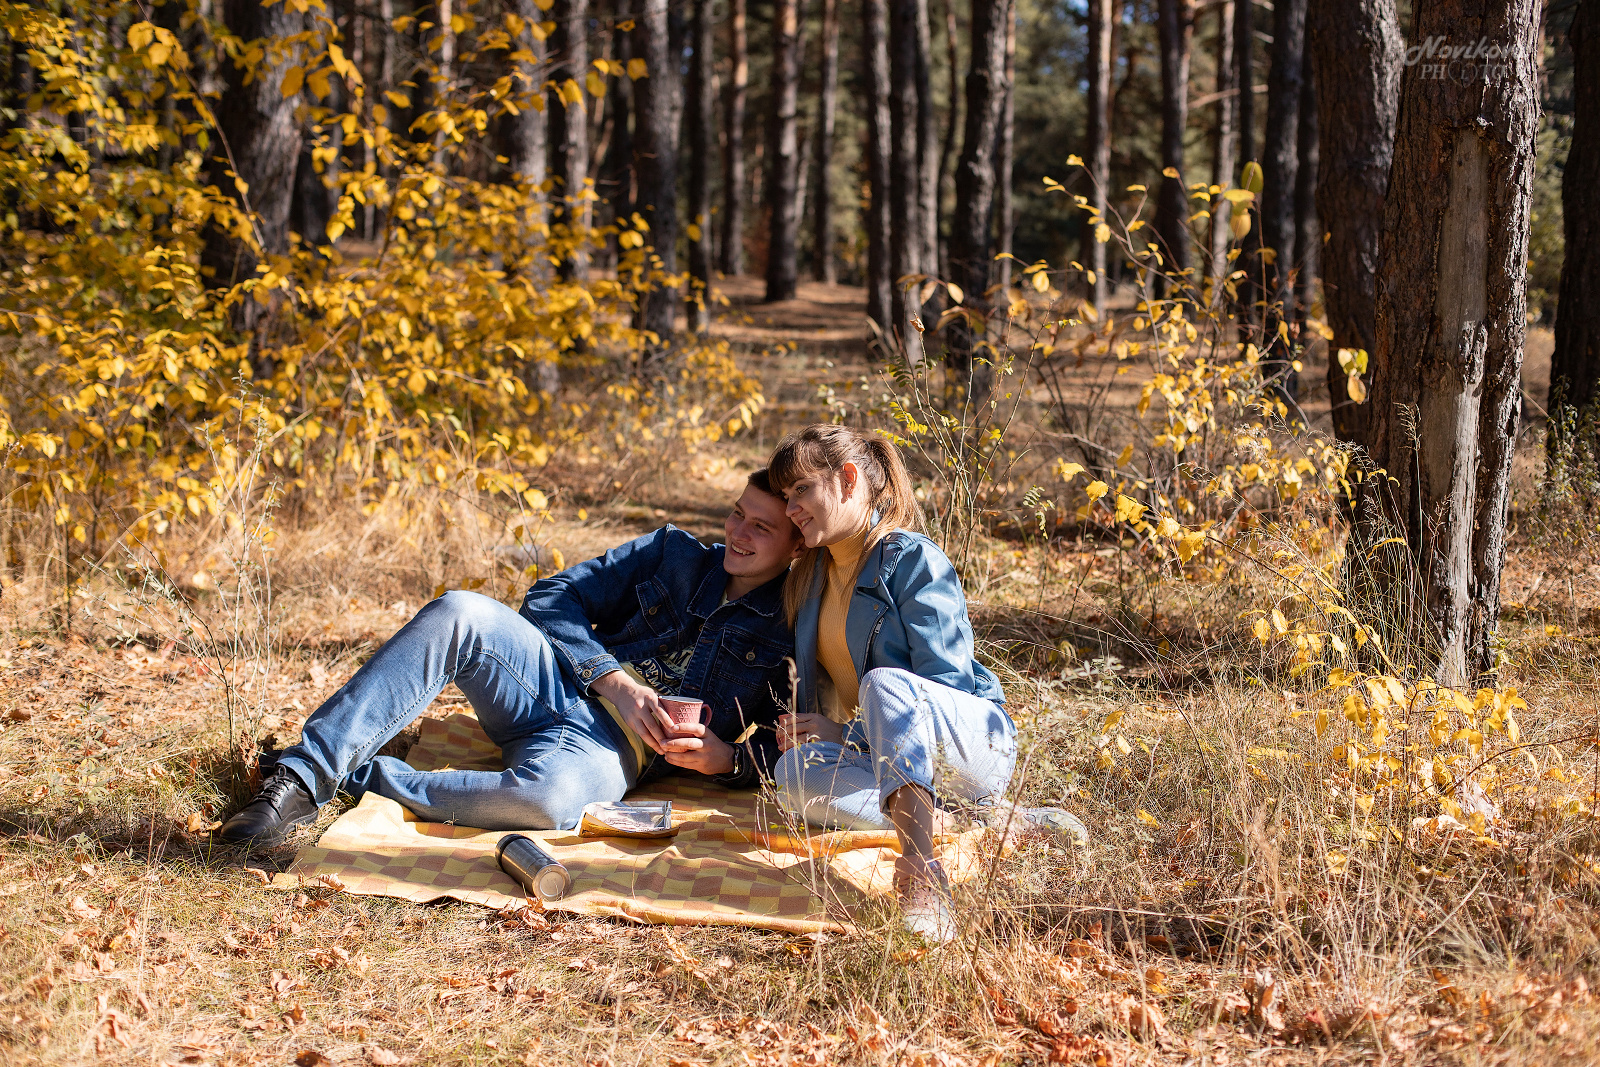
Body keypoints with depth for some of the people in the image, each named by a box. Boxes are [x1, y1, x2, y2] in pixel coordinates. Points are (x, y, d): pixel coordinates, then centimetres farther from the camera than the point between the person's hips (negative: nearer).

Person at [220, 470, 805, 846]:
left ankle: (358, 777, -24)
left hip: (613, 750, -3)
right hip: (552, 682, 4)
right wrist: (613, 678, -7)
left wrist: (727, 758, -15)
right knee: (459, 613, -30)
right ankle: (302, 775, -30)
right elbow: (551, 598, 9)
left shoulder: (790, 638, 8)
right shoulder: (673, 553, 16)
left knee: (548, 798, -42)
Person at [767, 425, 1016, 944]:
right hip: (886, 759, 6)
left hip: (977, 742, -6)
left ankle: (920, 871, -54)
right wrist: (800, 731, -1)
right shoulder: (809, 580, 15)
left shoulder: (912, 559, -9)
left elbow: (946, 685, -15)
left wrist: (846, 733, -19)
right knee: (796, 772, -28)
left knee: (884, 682, -39)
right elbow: (814, 687, 21)